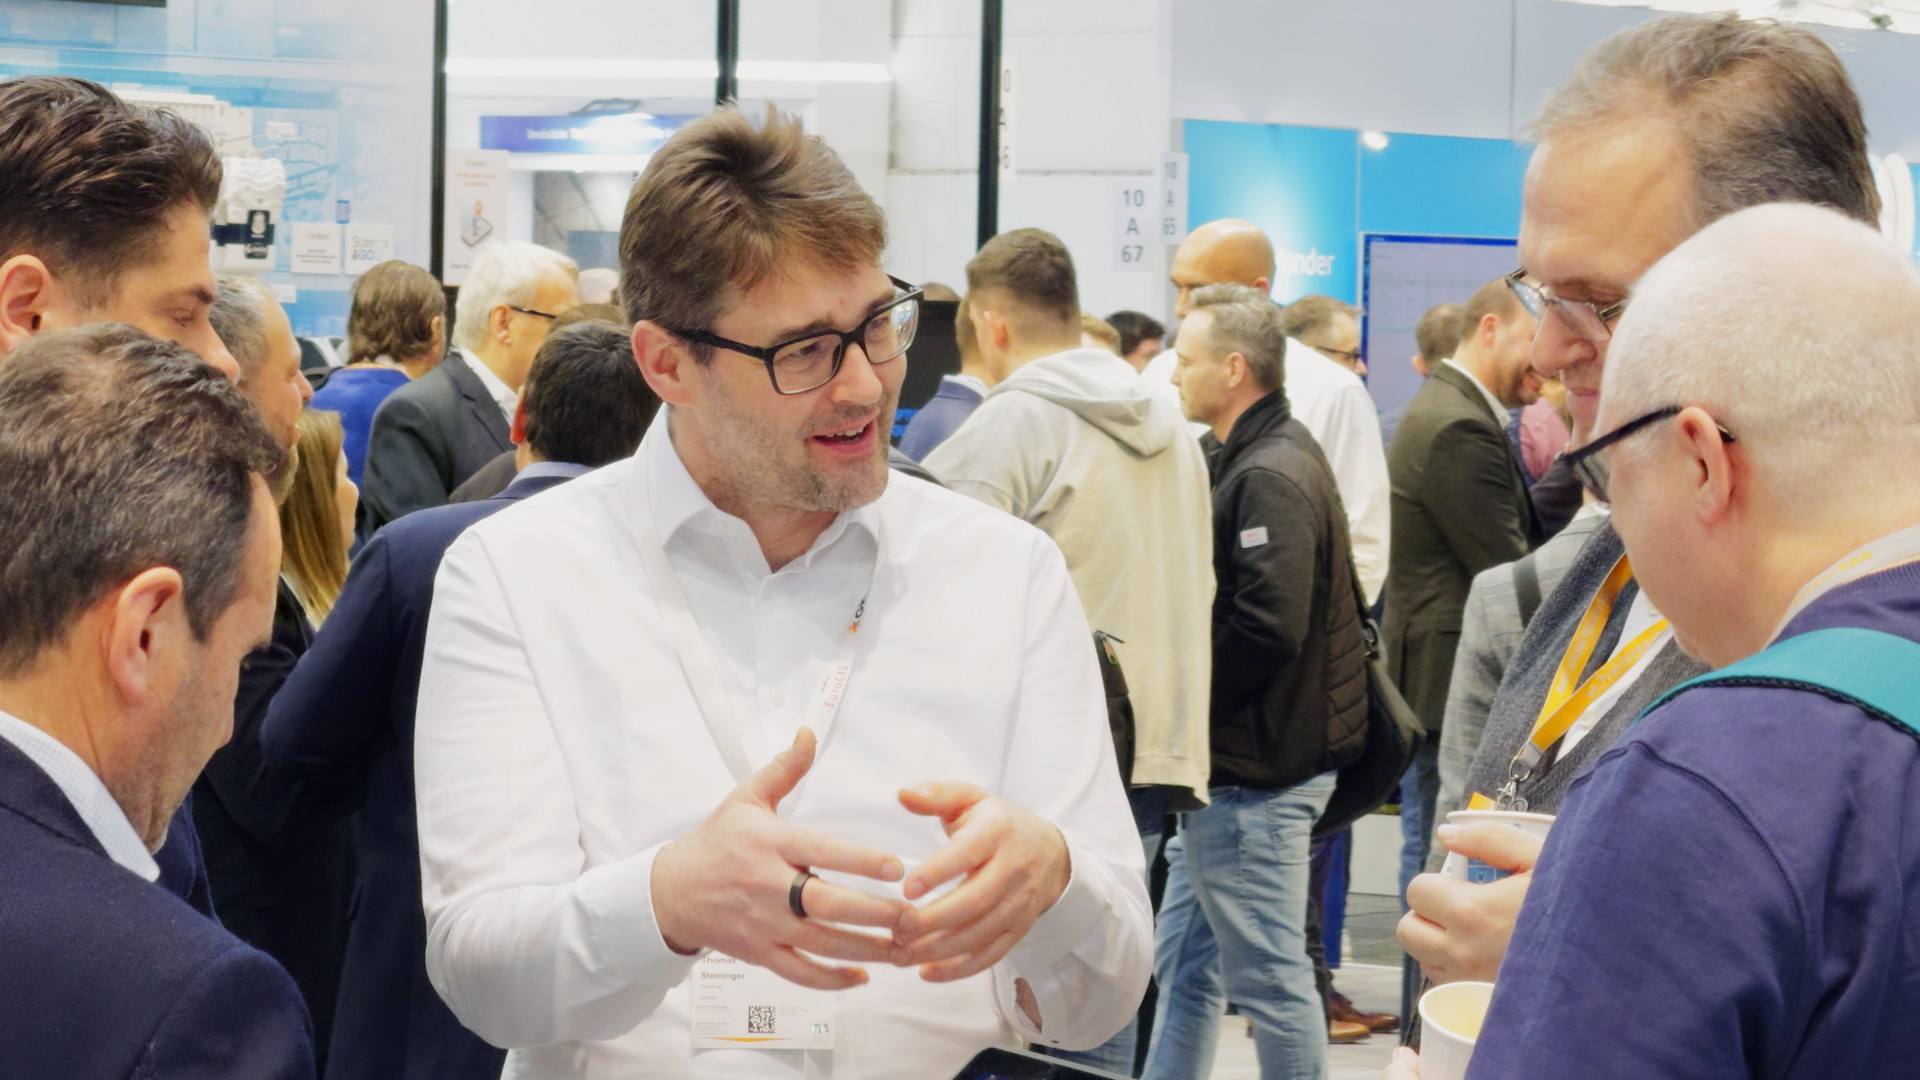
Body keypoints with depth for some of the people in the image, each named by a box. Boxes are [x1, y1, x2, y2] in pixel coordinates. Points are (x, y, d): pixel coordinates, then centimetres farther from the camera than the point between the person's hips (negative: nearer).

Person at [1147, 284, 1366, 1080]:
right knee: (1183, 963, 16)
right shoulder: (1265, 458, 14)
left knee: (1270, 978, 0)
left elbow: (1266, 631, -27)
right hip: (1233, 763, 10)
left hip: (1255, 773, -10)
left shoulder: (1269, 477, -18)